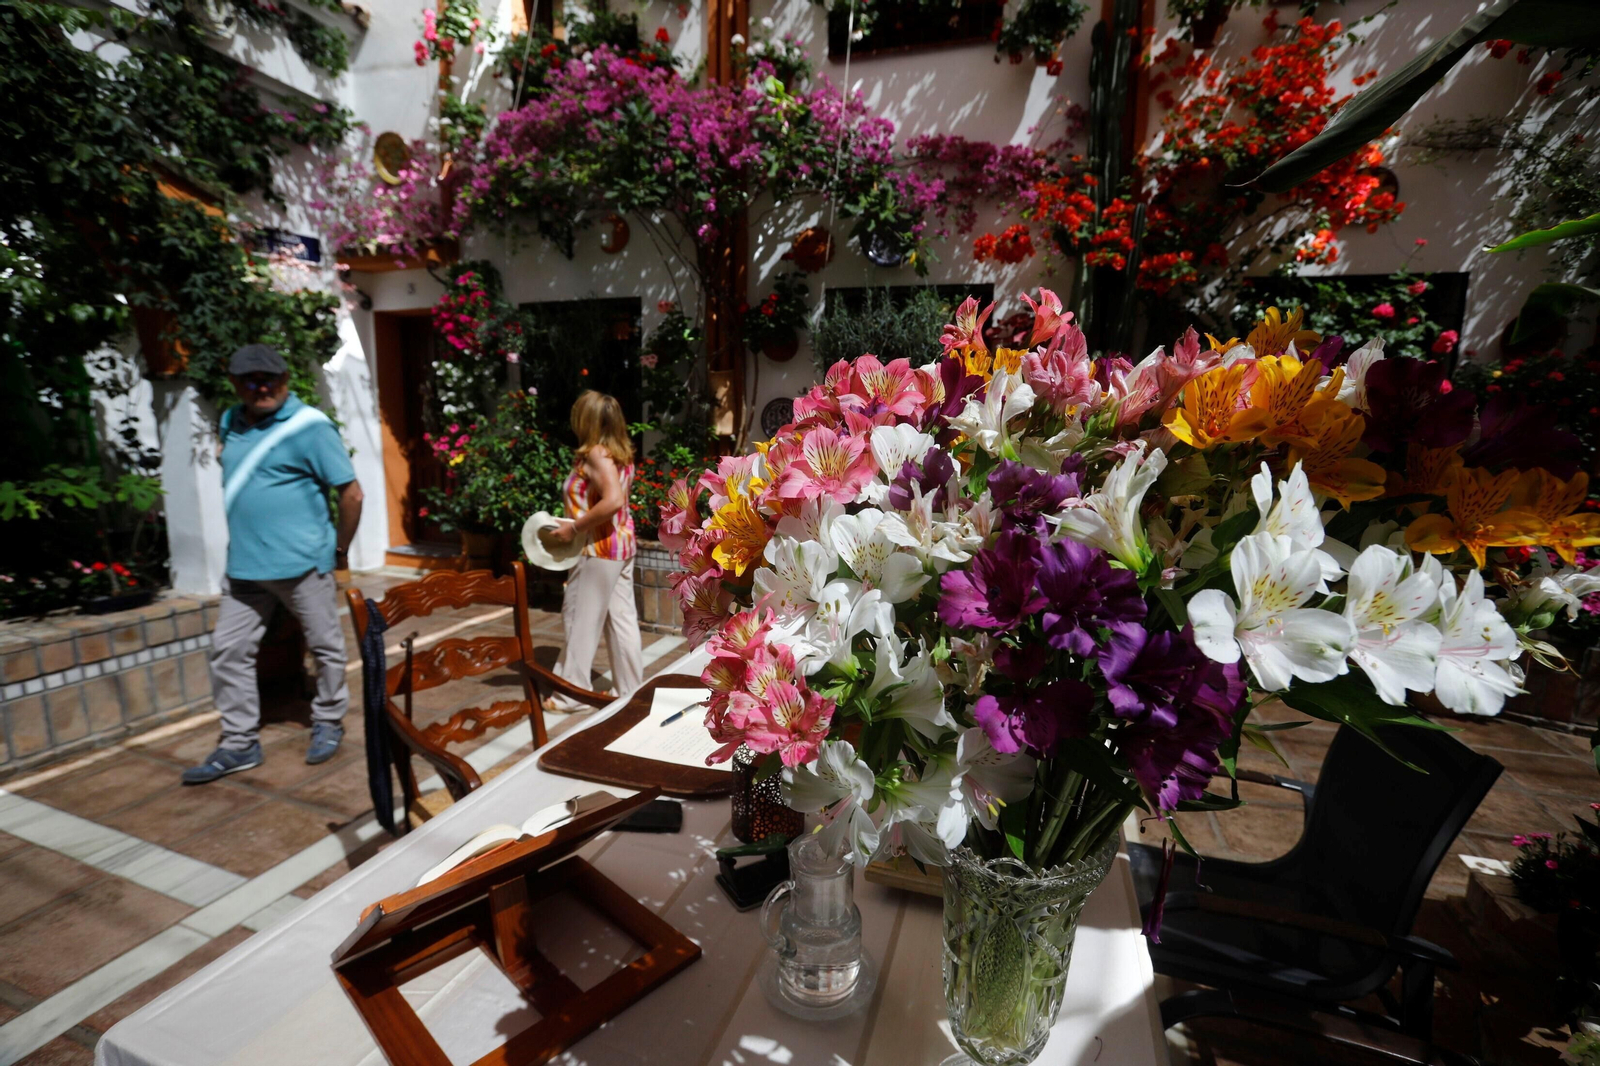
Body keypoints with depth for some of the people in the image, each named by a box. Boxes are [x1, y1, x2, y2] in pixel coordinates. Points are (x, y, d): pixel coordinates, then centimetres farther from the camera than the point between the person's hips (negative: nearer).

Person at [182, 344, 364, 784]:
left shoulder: (310, 426, -10)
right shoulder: (232, 422, 11)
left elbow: (351, 493, -11)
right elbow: (237, 488, 24)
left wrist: (339, 551, -3)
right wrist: (245, 543, 18)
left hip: (303, 564, -6)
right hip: (243, 566, 7)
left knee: (326, 646, 6)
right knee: (228, 649, 8)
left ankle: (328, 723, 25)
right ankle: (239, 743, 21)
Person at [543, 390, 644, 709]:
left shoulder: (595, 454, -15)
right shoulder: (620, 452, 10)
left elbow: (613, 501, -29)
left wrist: (574, 528, -22)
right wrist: (578, 521, 14)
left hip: (600, 549, -9)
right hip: (622, 544, 9)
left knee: (580, 618, 3)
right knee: (622, 617, 12)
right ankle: (631, 689, 19)